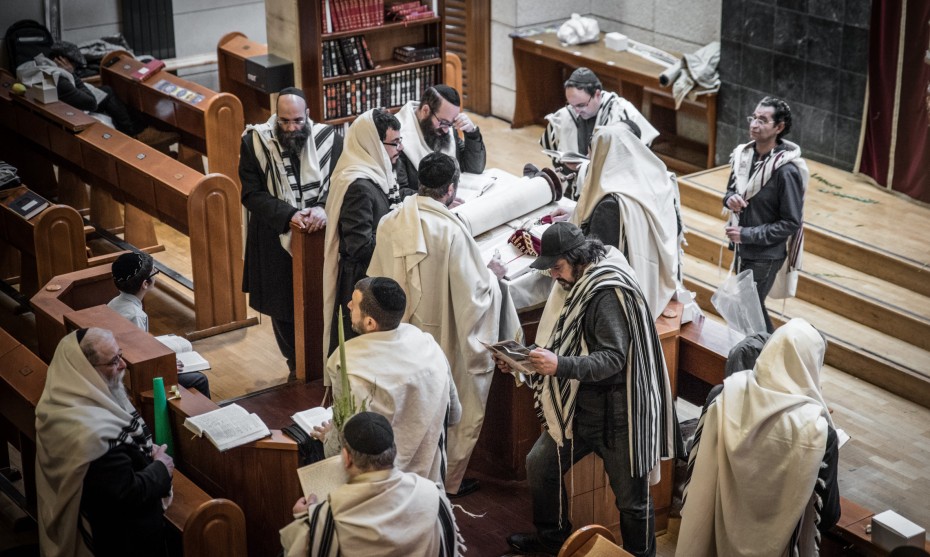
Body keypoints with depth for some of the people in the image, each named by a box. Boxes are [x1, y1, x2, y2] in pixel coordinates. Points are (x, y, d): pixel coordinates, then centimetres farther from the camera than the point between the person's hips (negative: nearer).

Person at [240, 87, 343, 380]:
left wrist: (323, 209, -25)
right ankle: (296, 365, 33)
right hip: (276, 242, 0)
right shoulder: (255, 142, -9)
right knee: (282, 309, 12)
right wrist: (288, 215, -24)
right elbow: (252, 193, -11)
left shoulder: (329, 139, -7)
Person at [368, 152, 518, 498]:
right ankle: (449, 480, 27)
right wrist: (493, 275, 3)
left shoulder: (390, 223, -8)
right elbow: (473, 292, -17)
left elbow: (377, 278, 3)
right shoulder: (451, 231, -24)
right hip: (442, 337, -5)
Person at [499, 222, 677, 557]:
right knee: (539, 465, 15)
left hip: (615, 411, -9)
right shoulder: (573, 285, 7)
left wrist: (559, 366, -38)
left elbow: (613, 359, -27)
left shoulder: (608, 293, -21)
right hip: (579, 405, 9)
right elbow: (561, 347, 15)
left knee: (630, 495, 3)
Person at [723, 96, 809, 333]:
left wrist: (747, 234, -21)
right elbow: (730, 191, 13)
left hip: (766, 255, -7)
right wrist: (730, 199, -13)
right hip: (741, 248, 7)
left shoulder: (786, 170, -22)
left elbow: (791, 223, -19)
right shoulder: (743, 155, -3)